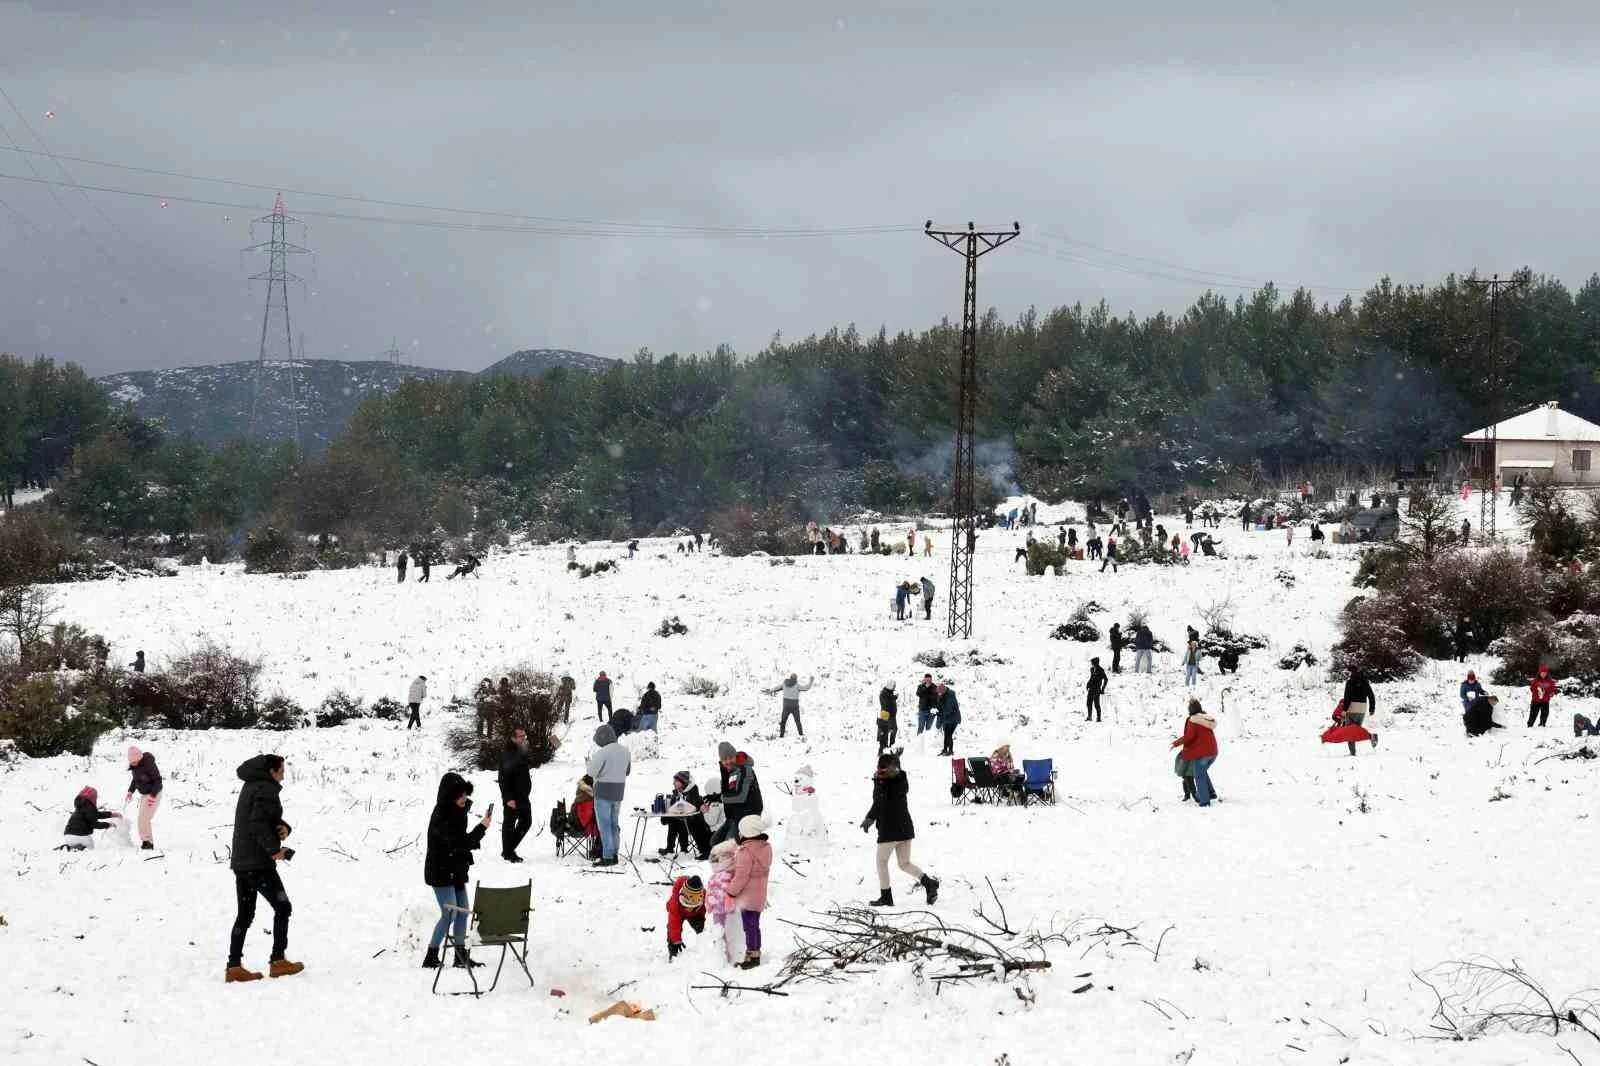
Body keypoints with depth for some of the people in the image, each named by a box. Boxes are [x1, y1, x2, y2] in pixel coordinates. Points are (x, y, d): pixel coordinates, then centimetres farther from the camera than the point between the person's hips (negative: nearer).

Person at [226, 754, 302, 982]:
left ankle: (234, 967, 6)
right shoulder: (266, 790, -13)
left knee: (245, 915, 10)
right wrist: (274, 849, -26)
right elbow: (258, 823, -25)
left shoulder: (251, 786, 18)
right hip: (258, 863, -9)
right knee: (282, 907, 1)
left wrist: (284, 828, -1)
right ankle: (278, 961, 0)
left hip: (240, 861, 9)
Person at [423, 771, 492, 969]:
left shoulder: (457, 812, 6)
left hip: (456, 871, 9)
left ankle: (461, 956, 17)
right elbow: (458, 843, -30)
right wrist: (482, 827, -31)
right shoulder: (441, 817, -23)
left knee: (462, 912, 10)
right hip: (440, 872, -9)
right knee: (449, 913, -12)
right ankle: (431, 957, -7)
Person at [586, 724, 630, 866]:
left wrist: (591, 758, 1)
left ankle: (607, 856, -4)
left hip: (603, 792, -7)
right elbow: (627, 771, 16)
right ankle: (614, 854, 18)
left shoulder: (603, 752, -18)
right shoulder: (625, 751, 6)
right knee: (614, 824, 15)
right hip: (618, 792, 7)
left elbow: (592, 772, -16)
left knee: (605, 825, -2)